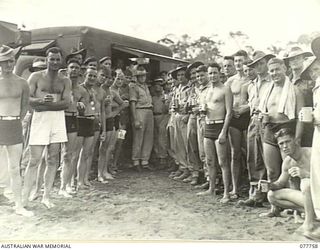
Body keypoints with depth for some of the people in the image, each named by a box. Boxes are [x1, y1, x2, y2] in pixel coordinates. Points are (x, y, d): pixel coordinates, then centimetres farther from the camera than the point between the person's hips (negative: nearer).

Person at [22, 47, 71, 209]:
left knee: (53, 160, 6)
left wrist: (46, 105, -15)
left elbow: (66, 103, -2)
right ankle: (24, 198, 3)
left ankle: (46, 196, 16)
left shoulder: (65, 81, 11)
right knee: (34, 160, -5)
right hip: (40, 119, -3)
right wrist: (41, 100, -24)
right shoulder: (36, 77, 5)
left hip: (58, 119, 3)